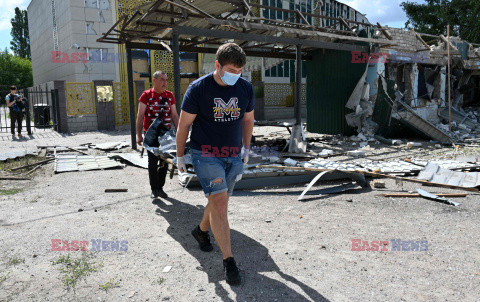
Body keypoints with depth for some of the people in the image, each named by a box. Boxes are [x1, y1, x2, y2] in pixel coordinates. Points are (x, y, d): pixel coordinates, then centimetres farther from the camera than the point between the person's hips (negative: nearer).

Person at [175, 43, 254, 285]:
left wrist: (246, 149, 18)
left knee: (219, 200, 15)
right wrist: (179, 157, 2)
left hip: (233, 156, 5)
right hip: (205, 154, -5)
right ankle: (228, 260, -4)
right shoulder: (198, 88, -12)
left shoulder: (245, 88, 1)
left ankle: (201, 230, 45)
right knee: (220, 203, -13)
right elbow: (184, 124, -4)